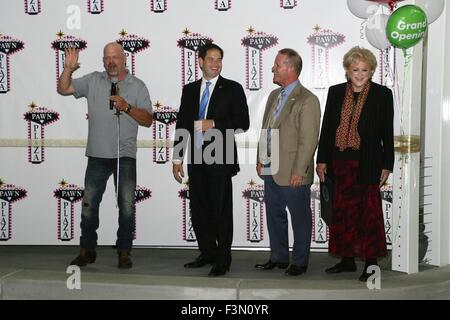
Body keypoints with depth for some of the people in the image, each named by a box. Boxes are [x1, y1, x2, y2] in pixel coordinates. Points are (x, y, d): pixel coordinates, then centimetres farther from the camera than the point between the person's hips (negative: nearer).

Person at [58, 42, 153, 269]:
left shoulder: (137, 86, 6)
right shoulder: (93, 81, 10)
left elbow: (147, 120, 1)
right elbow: (63, 89, 8)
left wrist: (127, 107, -12)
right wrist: (69, 68, -6)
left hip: (125, 156, -1)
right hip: (97, 155, 2)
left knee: (126, 205, 1)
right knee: (89, 204, 6)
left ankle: (124, 252, 12)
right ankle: (87, 250, 19)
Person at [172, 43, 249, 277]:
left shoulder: (232, 89, 1)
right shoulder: (190, 90, 13)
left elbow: (243, 122, -6)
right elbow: (181, 125, 13)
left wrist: (214, 124, -15)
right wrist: (177, 158, 10)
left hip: (220, 159, -4)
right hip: (196, 159, 5)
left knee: (221, 211, 0)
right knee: (198, 210, 10)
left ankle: (223, 259, 11)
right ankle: (208, 253, 25)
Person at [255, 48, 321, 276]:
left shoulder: (307, 100, -13)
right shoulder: (274, 95, 13)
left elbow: (308, 140, -16)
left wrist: (299, 171, -18)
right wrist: (260, 159, 14)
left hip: (293, 173, -8)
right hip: (271, 171, 8)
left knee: (300, 218, 6)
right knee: (274, 215, 17)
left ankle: (299, 262, 19)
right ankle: (278, 257, 31)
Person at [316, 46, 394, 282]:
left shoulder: (382, 94, -1)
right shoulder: (336, 92, 8)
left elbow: (387, 134, 0)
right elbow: (326, 128, 10)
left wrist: (387, 166, -4)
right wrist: (322, 160, 6)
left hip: (367, 164, -3)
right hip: (340, 163, 4)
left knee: (368, 212, 1)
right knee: (343, 212, 10)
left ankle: (371, 263, 12)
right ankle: (347, 260, 22)